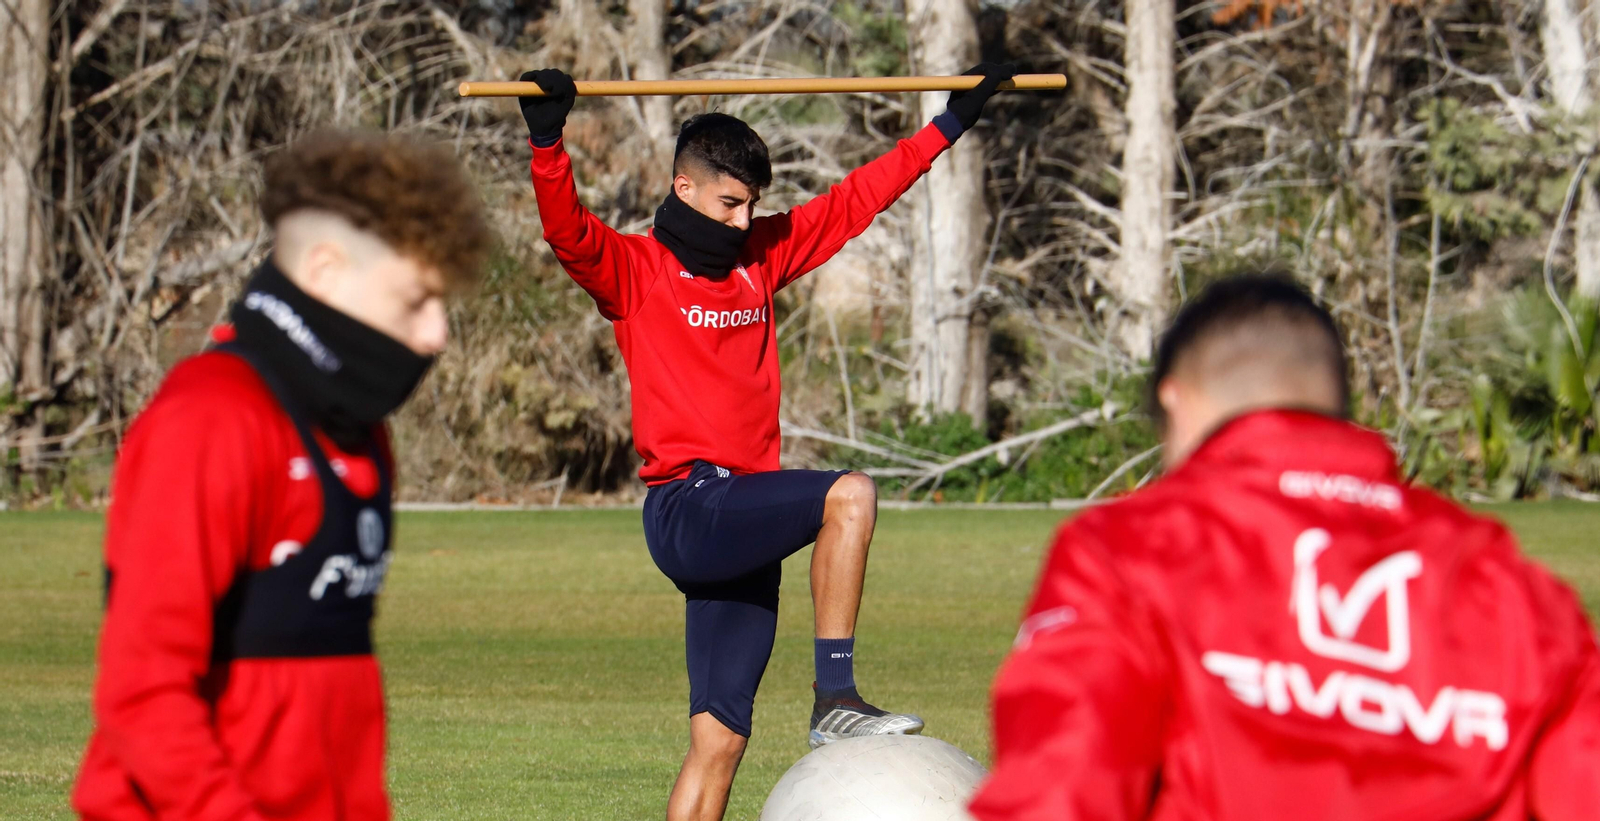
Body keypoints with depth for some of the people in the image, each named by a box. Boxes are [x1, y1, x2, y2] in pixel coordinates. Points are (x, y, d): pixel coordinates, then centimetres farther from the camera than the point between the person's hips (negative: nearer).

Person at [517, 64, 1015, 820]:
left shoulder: (762, 256, 18)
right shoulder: (634, 271, 0)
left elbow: (855, 201, 25)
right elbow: (566, 230, -18)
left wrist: (951, 125, 28)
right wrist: (547, 140, -34)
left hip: (744, 530, 7)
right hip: (689, 508, -7)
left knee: (720, 740, 2)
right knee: (849, 495, -27)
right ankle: (834, 699, -25)